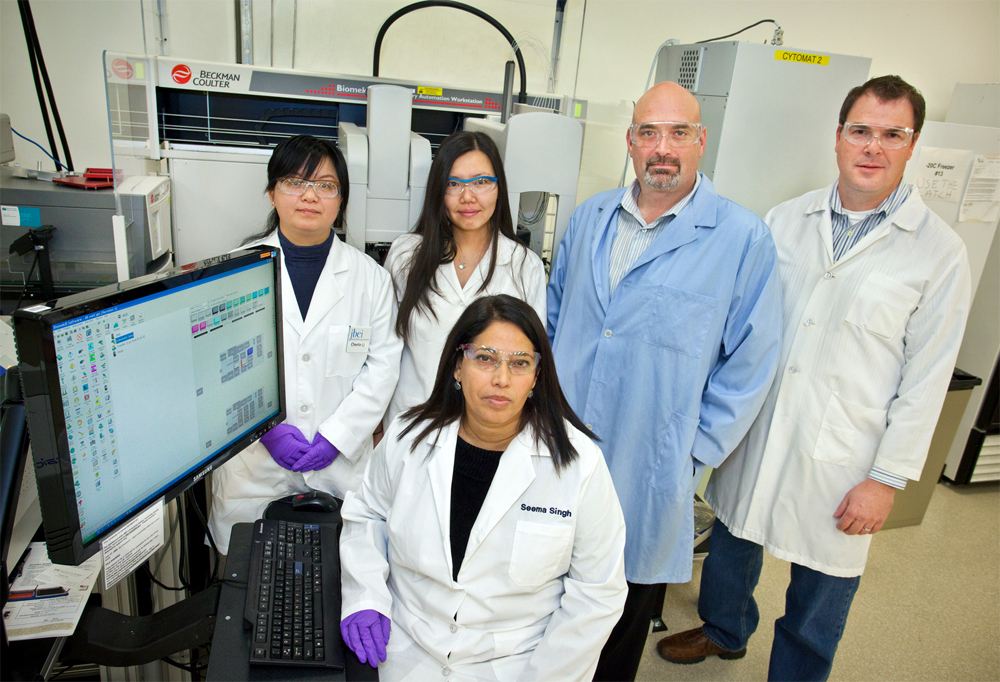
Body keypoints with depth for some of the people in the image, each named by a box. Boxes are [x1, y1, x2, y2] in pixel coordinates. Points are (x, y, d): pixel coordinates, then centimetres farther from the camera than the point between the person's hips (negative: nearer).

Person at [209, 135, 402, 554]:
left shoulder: (370, 277, 2)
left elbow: (382, 365, -2)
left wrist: (336, 435, -10)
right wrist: (267, 426, -12)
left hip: (341, 464, 0)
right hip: (252, 462, 0)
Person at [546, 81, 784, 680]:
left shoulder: (744, 238, -9)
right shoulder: (592, 217, 6)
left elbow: (750, 363, -7)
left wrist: (691, 453, -8)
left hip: (646, 472, -3)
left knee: (625, 606, 17)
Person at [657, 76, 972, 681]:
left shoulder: (940, 251, -7)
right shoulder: (785, 221, 3)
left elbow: (926, 378, -6)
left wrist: (888, 478, -8)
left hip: (840, 459, -3)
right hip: (753, 431, 4)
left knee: (819, 596, 11)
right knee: (732, 542, 23)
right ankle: (725, 631, 51)